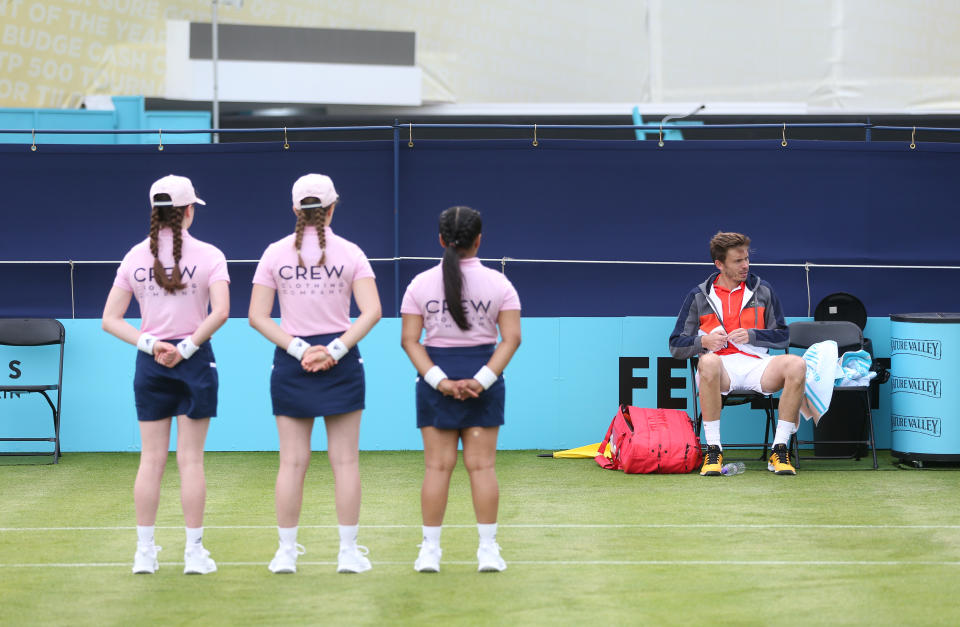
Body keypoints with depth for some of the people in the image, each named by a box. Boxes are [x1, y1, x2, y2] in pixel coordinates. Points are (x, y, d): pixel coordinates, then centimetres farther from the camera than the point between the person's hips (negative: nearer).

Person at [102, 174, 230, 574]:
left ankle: (144, 552, 9)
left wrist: (149, 344, -7)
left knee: (151, 459, 7)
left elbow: (110, 319, 0)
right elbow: (220, 310, -19)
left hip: (150, 363, 3)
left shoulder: (135, 257, 3)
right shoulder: (208, 255, -6)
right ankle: (194, 552, 5)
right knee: (191, 459, 3)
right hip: (194, 361, -2)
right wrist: (187, 346, -13)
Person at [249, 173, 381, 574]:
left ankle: (286, 552, 8)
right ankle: (349, 552, 5)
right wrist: (335, 349, -11)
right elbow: (371, 311, -11)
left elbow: (258, 316, -4)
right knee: (345, 461, 4)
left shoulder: (275, 254, 0)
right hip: (341, 361, -1)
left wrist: (298, 348, -7)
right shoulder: (349, 253, -2)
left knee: (292, 462, 5)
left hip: (291, 362, 1)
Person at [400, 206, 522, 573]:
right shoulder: (498, 284, -1)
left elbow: (410, 339, -4)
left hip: (436, 380, 0)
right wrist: (482, 379, -11)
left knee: (437, 466, 3)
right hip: (484, 377, 0)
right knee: (482, 465, 3)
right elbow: (511, 338, -7)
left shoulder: (421, 284, 0)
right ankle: (488, 550, 3)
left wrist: (439, 380, -10)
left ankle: (430, 550, 4)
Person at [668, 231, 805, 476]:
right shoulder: (698, 296, 11)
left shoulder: (763, 291, 15)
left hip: (756, 365, 2)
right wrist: (703, 341, -10)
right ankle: (713, 450, -32)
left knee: (796, 364, -29)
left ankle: (780, 450, -23)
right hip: (720, 367, -2)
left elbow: (782, 336, 13)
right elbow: (676, 346, 11)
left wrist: (751, 335, -5)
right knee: (708, 362, -39)